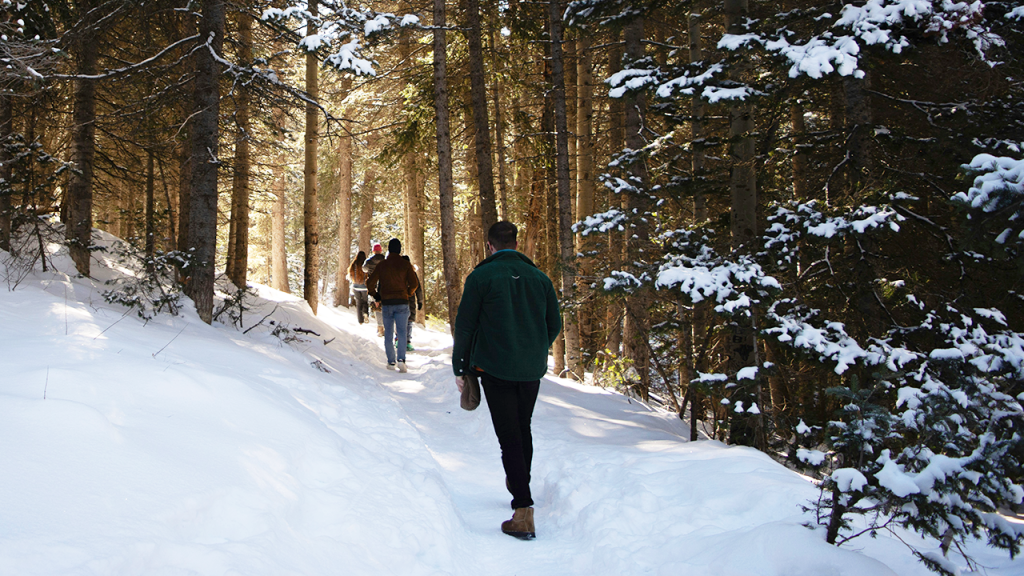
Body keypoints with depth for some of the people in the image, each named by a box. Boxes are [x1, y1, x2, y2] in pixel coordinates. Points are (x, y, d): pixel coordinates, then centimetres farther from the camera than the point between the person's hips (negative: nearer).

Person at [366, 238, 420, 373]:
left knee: (388, 333, 9)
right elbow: (414, 283, -6)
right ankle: (401, 359, -21)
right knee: (401, 331, -3)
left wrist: (376, 296, 15)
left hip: (386, 303, 1)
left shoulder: (381, 265, 3)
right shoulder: (406, 265, -2)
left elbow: (370, 283, 1)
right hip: (402, 303, -1)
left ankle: (391, 362, 8)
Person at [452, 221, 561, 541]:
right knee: (523, 429, 22)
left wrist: (460, 368, 3)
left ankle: (523, 512, -10)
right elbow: (555, 325, 11)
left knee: (509, 437, -3)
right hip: (532, 370, 4)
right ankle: (519, 484, 42)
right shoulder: (539, 277, 6)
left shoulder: (481, 277, -7)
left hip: (496, 369, -4)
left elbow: (464, 326, -6)